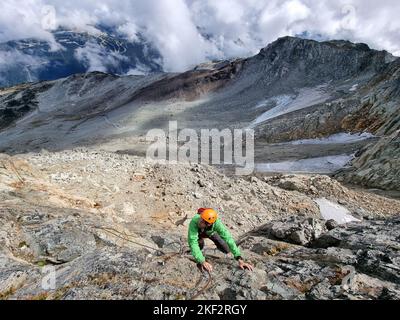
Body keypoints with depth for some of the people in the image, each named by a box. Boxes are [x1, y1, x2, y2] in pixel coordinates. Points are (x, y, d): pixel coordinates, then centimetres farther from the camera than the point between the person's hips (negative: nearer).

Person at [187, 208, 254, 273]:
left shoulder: (216, 223, -44)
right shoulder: (194, 221, -48)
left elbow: (228, 239, -45)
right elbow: (193, 242, -51)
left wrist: (240, 260, -51)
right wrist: (202, 261, -58)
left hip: (211, 232, -1)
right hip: (198, 233, 1)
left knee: (226, 250, -6)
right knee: (200, 243, -24)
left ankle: (219, 246, 29)